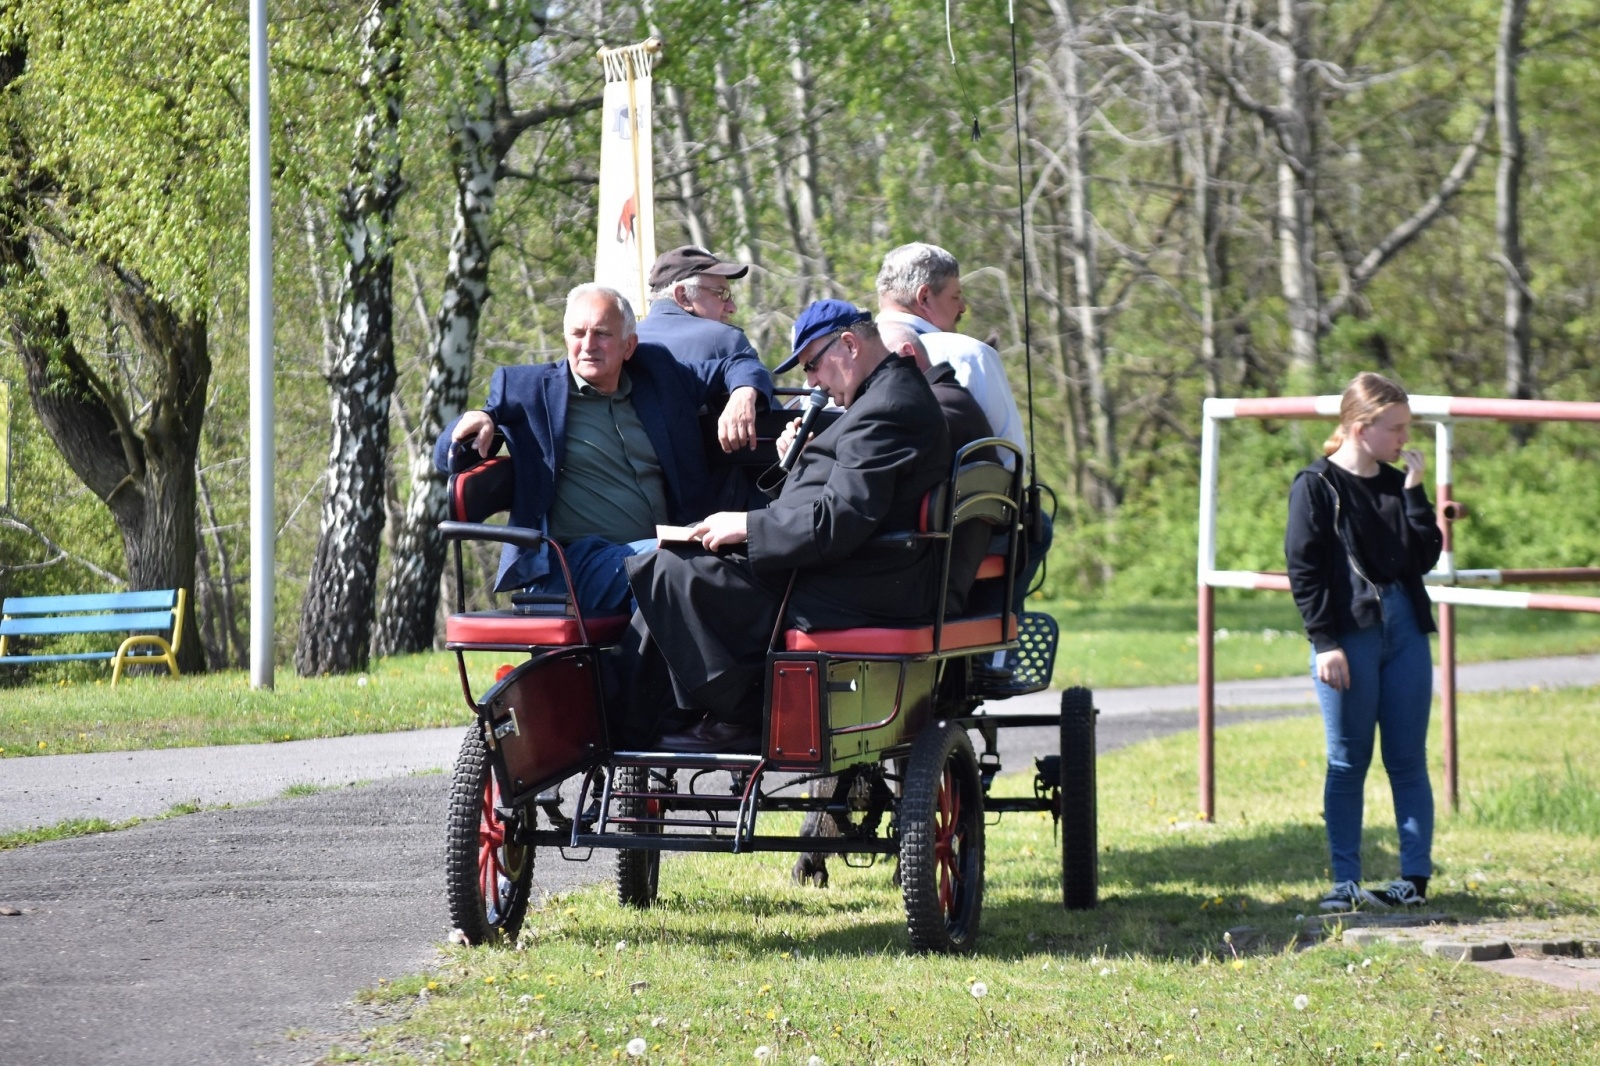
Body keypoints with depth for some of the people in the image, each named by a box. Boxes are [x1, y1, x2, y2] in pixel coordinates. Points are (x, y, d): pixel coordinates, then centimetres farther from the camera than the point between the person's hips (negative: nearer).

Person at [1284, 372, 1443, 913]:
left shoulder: (1398, 485, 11)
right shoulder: (1316, 487, -4)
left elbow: (1426, 557, 4)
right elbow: (1304, 569, -7)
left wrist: (1415, 493, -3)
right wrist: (1324, 642, -13)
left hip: (1403, 629, 5)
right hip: (1347, 634, -5)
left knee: (1408, 760, 4)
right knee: (1347, 762, 1)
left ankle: (1416, 876, 7)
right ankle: (1345, 882, 6)